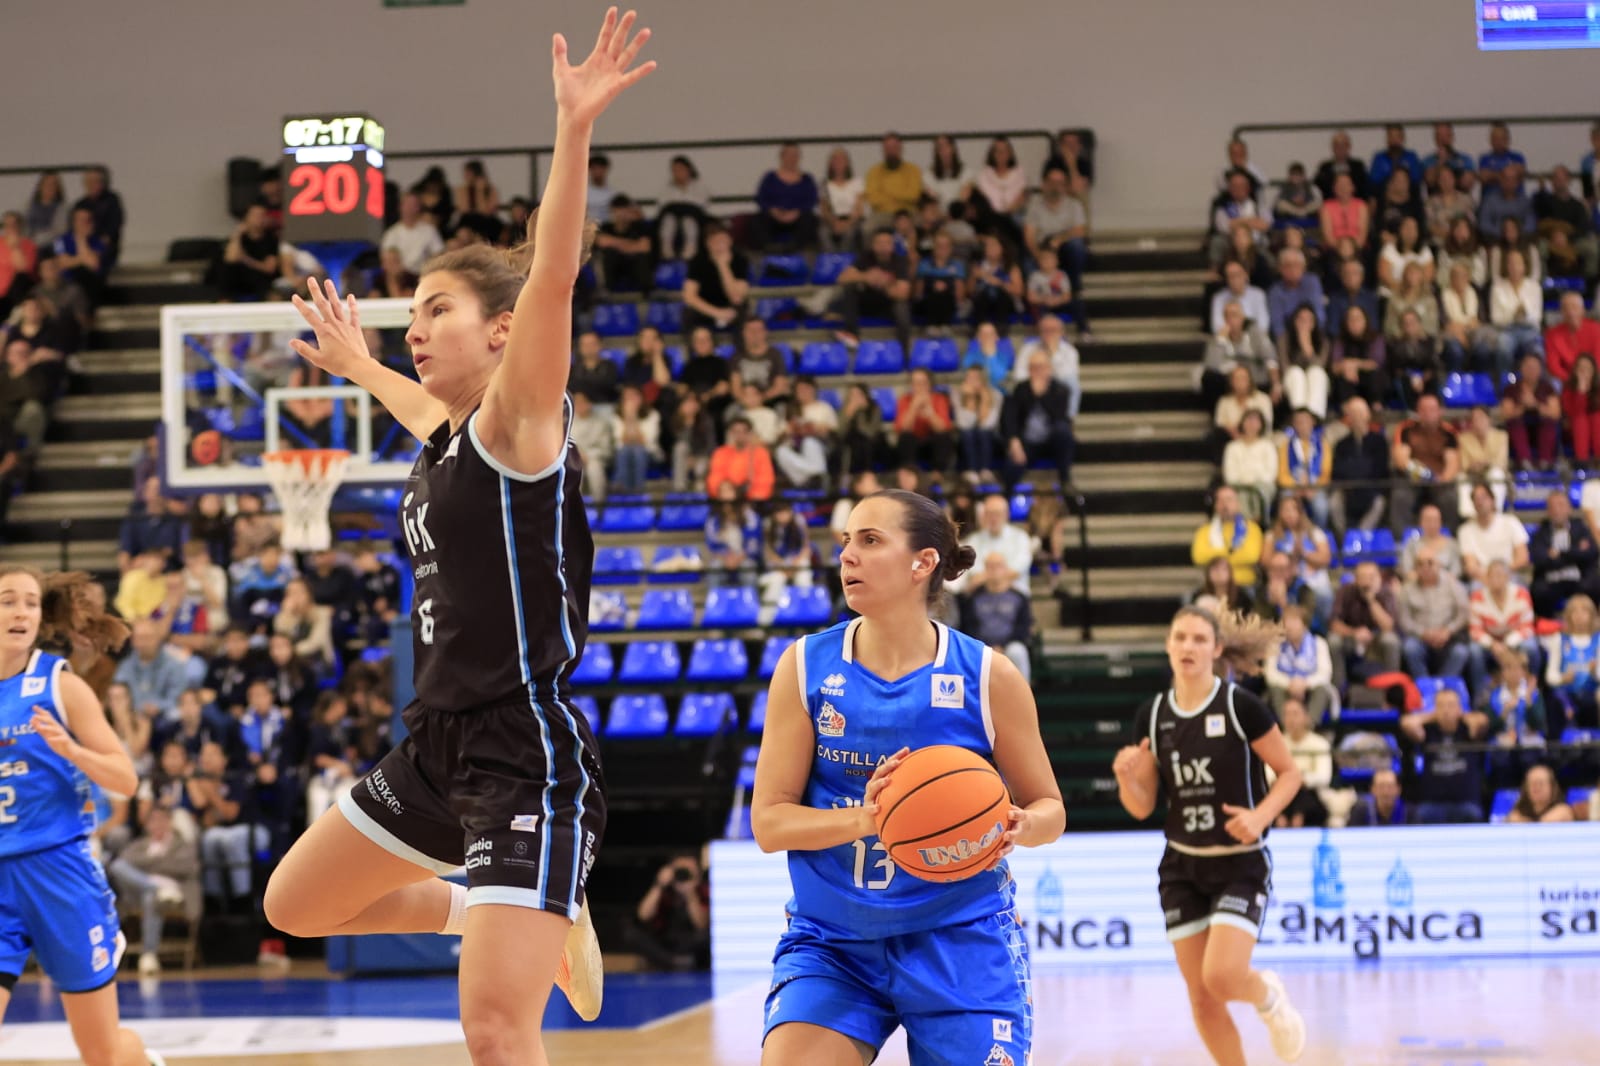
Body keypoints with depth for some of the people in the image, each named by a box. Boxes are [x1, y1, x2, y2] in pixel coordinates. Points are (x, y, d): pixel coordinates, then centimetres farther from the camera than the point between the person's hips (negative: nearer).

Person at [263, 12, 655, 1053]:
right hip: (441, 744, 9)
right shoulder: (447, 434, 12)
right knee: (296, 906, 25)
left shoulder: (520, 421, -10)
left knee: (499, 1032, -18)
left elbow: (551, 277, -26)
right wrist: (355, 363, 56)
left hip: (529, 757, -9)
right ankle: (544, 918, 32)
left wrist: (574, 129, -36)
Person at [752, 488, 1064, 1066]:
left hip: (962, 941, 0)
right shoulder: (806, 667, -3)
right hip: (831, 943, 0)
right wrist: (864, 818, -23)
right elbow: (768, 821, -5)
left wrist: (1017, 827, -19)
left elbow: (1049, 808, 5)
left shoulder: (988, 676, -5)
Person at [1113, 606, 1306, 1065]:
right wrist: (1125, 776, -16)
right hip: (1182, 867, 4)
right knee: (1202, 999, 3)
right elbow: (1142, 807, 5)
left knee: (1222, 977, -19)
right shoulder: (1152, 716, 1)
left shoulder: (1241, 706, -12)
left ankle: (1269, 997, 17)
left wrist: (1261, 815, -21)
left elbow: (1289, 772, -4)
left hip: (1241, 864, -4)